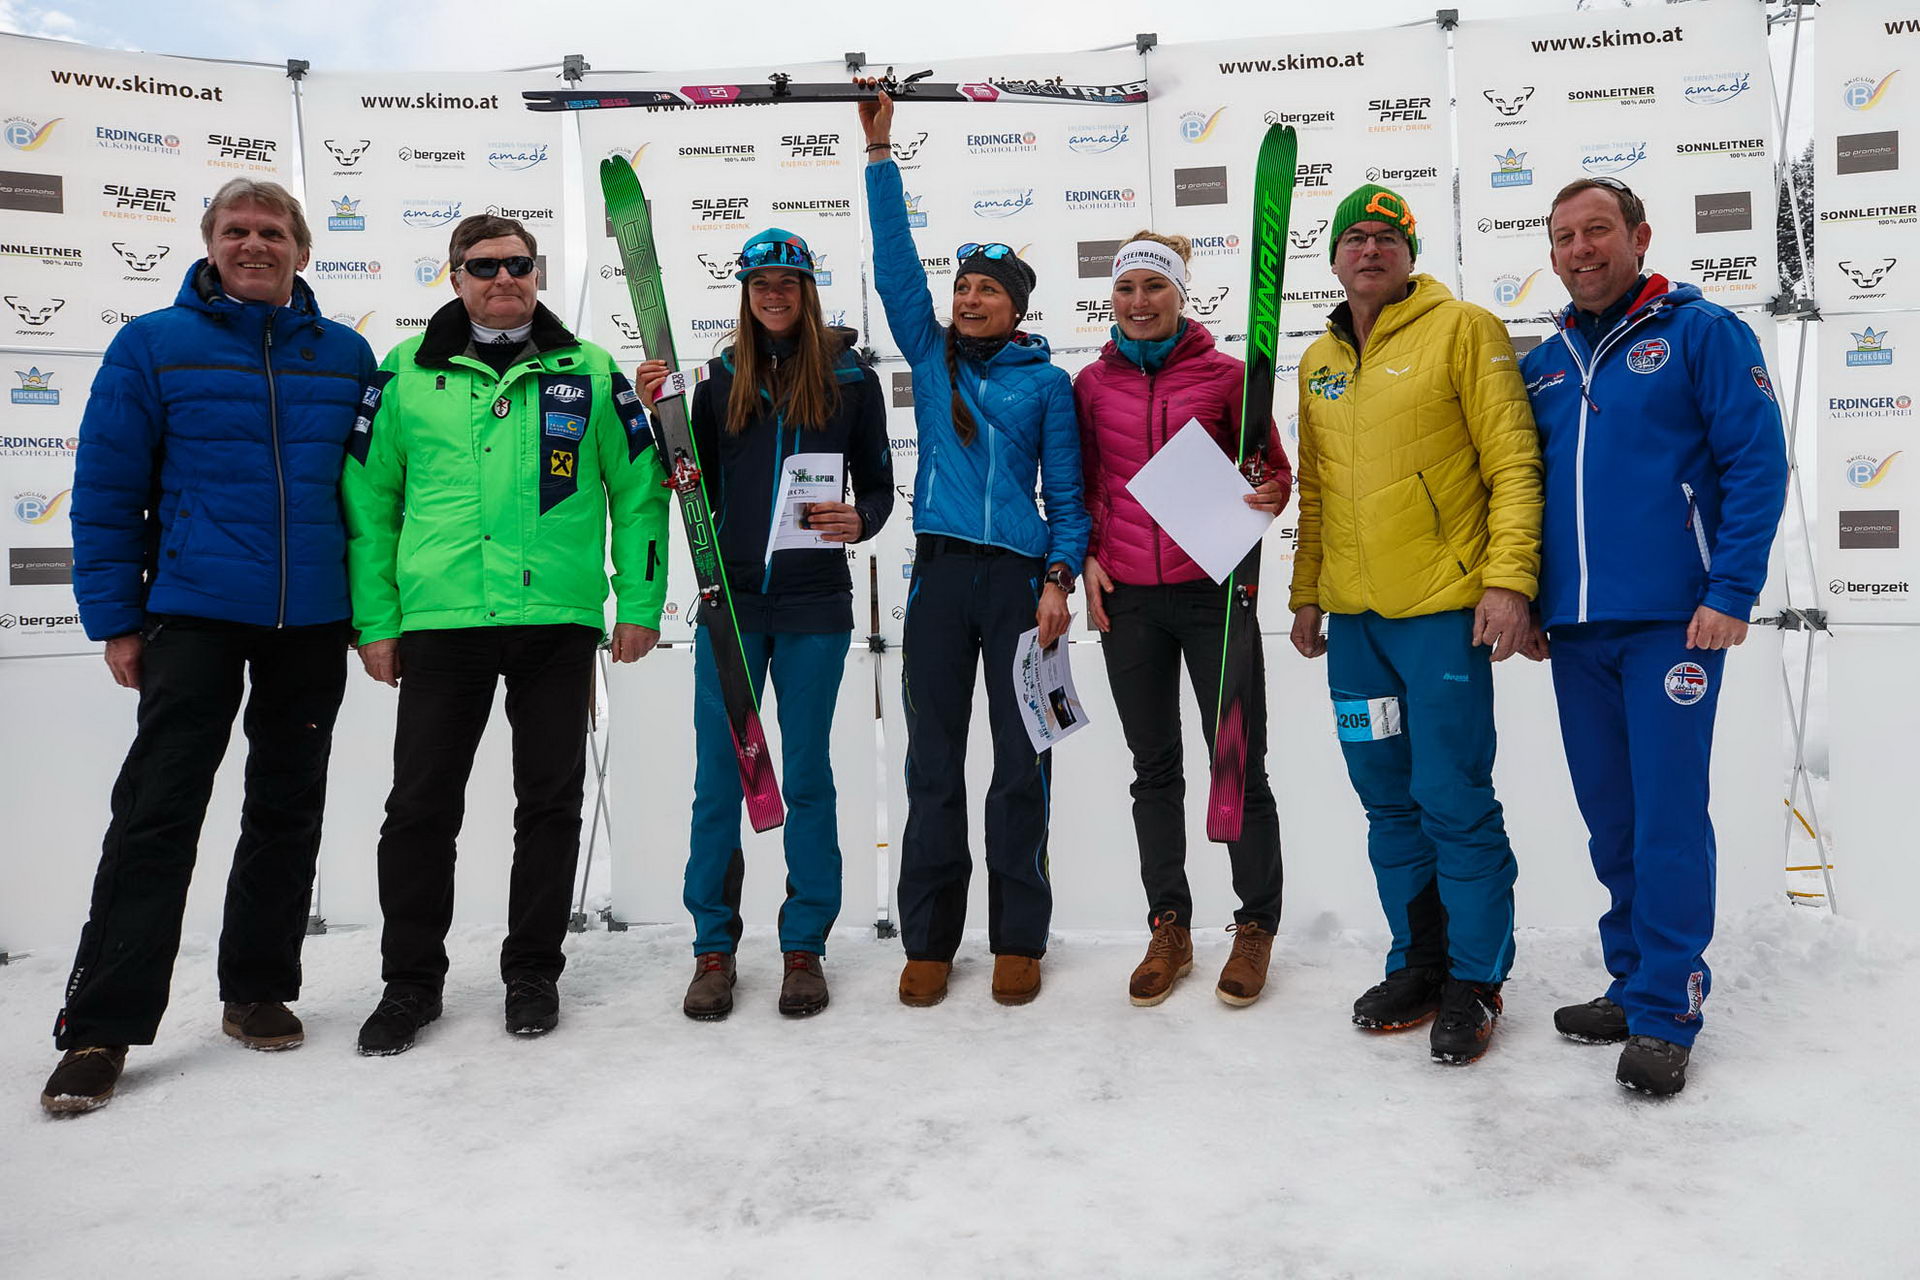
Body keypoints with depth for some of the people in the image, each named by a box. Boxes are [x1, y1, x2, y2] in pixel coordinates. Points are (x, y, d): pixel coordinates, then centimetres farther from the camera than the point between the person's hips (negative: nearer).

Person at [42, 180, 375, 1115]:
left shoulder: (347, 357, 7)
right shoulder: (153, 346, 1)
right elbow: (105, 491, 1)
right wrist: (114, 620, -3)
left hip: (314, 623, 3)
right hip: (194, 615, -2)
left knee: (288, 812, 10)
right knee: (156, 813, -6)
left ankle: (257, 990, 24)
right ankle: (101, 1028, 2)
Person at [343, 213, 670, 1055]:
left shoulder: (589, 373, 6)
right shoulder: (407, 374, 7)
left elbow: (639, 489, 8)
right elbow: (367, 502, 7)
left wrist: (640, 602, 1)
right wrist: (375, 621, 2)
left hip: (559, 622, 0)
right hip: (439, 623, 0)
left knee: (551, 804, 7)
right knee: (421, 807, 4)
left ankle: (533, 971, 23)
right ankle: (411, 981, 20)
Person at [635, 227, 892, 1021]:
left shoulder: (850, 379, 4)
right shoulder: (722, 379, 8)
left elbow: (878, 484, 8)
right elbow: (700, 491, 8)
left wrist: (858, 522, -14)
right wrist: (658, 415, -5)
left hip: (814, 607, -1)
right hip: (731, 602, 2)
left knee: (806, 776, 7)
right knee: (718, 778, 4)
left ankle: (804, 946, 18)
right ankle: (713, 947, 17)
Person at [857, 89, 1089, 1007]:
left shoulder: (1047, 382, 7)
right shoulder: (931, 358, 12)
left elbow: (1066, 493, 5)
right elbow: (895, 264, 7)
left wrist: (1058, 579, -6)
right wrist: (880, 154, 4)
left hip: (1021, 579, -2)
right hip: (940, 576, 2)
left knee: (1022, 763, 2)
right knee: (934, 761, 4)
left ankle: (1017, 939, 13)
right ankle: (928, 940, 13)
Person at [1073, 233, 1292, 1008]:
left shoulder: (1224, 375, 1)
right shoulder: (1092, 384, 8)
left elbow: (1273, 471, 7)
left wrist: (1268, 497, -15)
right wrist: (1087, 558, 1)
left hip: (1213, 592, -2)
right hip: (1127, 598, 3)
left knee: (1239, 762, 2)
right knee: (1154, 766, 10)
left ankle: (1256, 927, 18)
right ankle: (1169, 928, 22)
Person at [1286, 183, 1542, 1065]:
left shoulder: (1462, 329, -2)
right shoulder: (1319, 362, 15)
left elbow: (1513, 462, -8)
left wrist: (1508, 577, -15)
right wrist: (1306, 593, 16)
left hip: (1443, 608, -6)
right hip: (1353, 616, 6)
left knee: (1454, 802, -2)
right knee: (1389, 802, 12)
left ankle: (1475, 981, 14)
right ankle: (1418, 964, 26)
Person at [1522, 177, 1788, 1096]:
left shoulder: (1702, 332, -1)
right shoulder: (1544, 364, 14)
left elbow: (1757, 463, -7)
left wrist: (1732, 592, -14)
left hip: (1670, 623, -5)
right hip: (1575, 631, 5)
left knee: (1667, 816, -4)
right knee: (1610, 818, 11)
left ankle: (1666, 1013, 6)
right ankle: (1634, 982, 24)